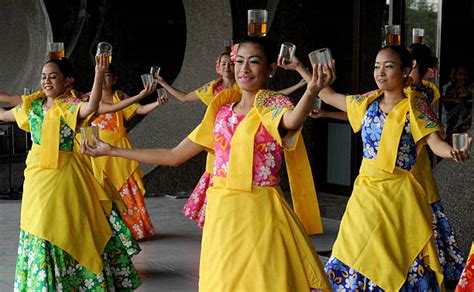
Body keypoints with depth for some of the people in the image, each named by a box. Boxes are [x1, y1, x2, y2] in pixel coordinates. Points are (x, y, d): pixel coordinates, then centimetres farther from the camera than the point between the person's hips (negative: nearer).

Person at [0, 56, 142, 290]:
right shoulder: (33, 106, 7)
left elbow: (91, 107, -34)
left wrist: (99, 74, -44)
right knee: (38, 233, 10)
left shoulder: (70, 107, -11)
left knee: (66, 228, 0)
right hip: (36, 176, 6)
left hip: (62, 176, -6)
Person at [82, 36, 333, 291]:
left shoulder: (275, 105, -3)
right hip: (220, 214, 5)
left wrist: (311, 92, -52)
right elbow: (173, 155, 17)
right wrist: (111, 151, 18)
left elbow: (293, 121, -30)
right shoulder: (221, 111, 12)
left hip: (259, 214, -5)